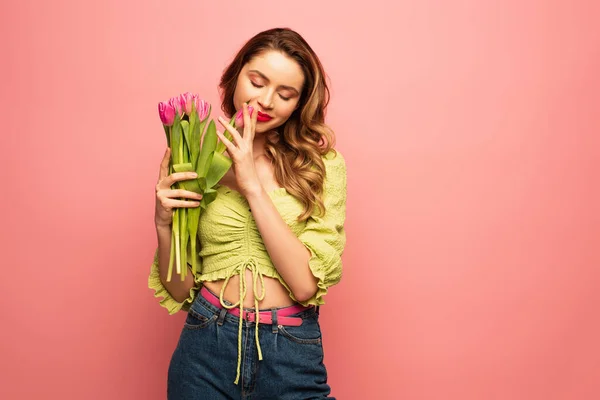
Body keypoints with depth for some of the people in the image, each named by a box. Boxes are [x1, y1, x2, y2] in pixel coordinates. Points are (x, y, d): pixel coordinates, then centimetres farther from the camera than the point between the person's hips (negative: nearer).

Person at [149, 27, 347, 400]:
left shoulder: (322, 163, -5)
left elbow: (305, 284, -16)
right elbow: (178, 291, 3)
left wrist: (253, 186, -18)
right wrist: (165, 224, -14)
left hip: (292, 359, -1)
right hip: (205, 354, 2)